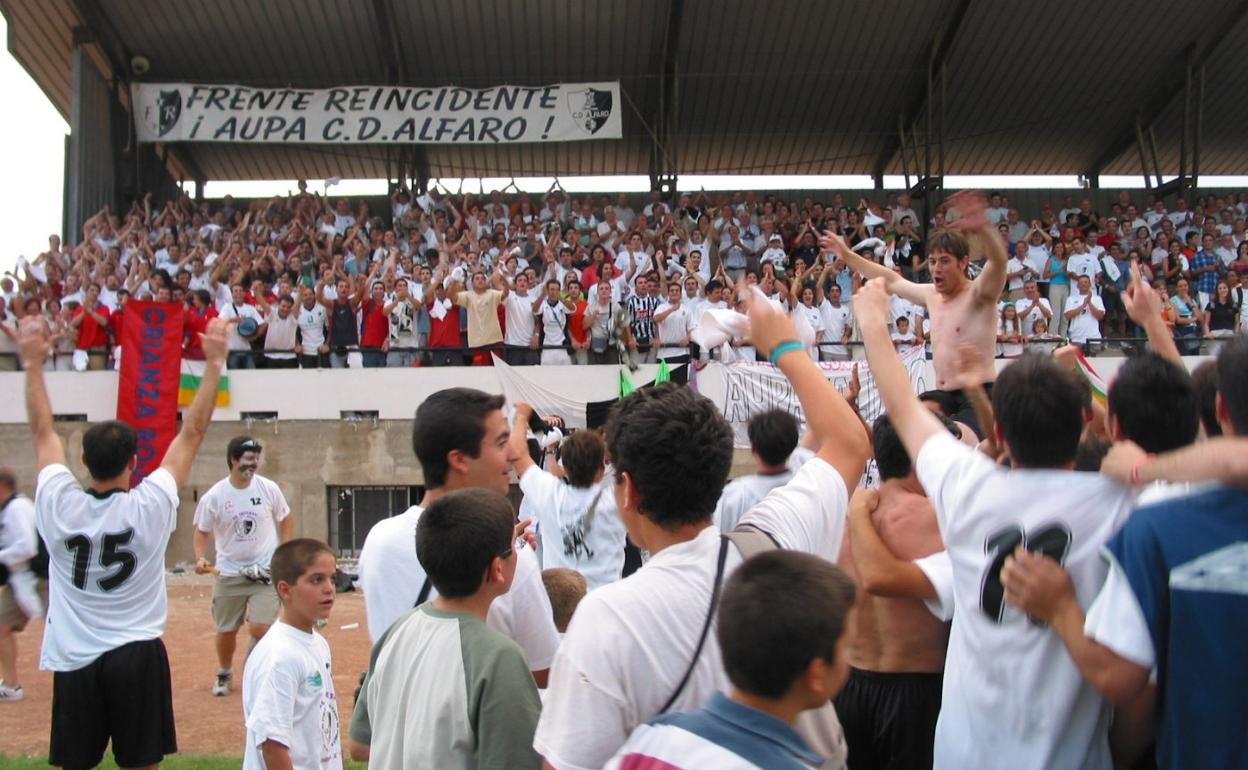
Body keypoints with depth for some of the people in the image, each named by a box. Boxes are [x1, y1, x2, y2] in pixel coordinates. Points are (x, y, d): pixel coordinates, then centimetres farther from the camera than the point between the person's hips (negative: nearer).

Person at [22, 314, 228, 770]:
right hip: (137, 656, -2)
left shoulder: (58, 505, -7)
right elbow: (192, 432, -6)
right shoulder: (150, 506, -12)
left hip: (73, 659, 2)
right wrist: (214, 363, -2)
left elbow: (42, 431, 6)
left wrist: (33, 362, 15)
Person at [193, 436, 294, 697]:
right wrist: (200, 558, -16)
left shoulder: (269, 489, -6)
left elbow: (286, 519, 9)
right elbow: (201, 532, 1)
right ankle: (224, 674, 40)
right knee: (226, 631, 11)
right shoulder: (214, 496, -9)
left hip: (265, 572, 0)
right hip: (228, 575, 1)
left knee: (259, 629, -12)